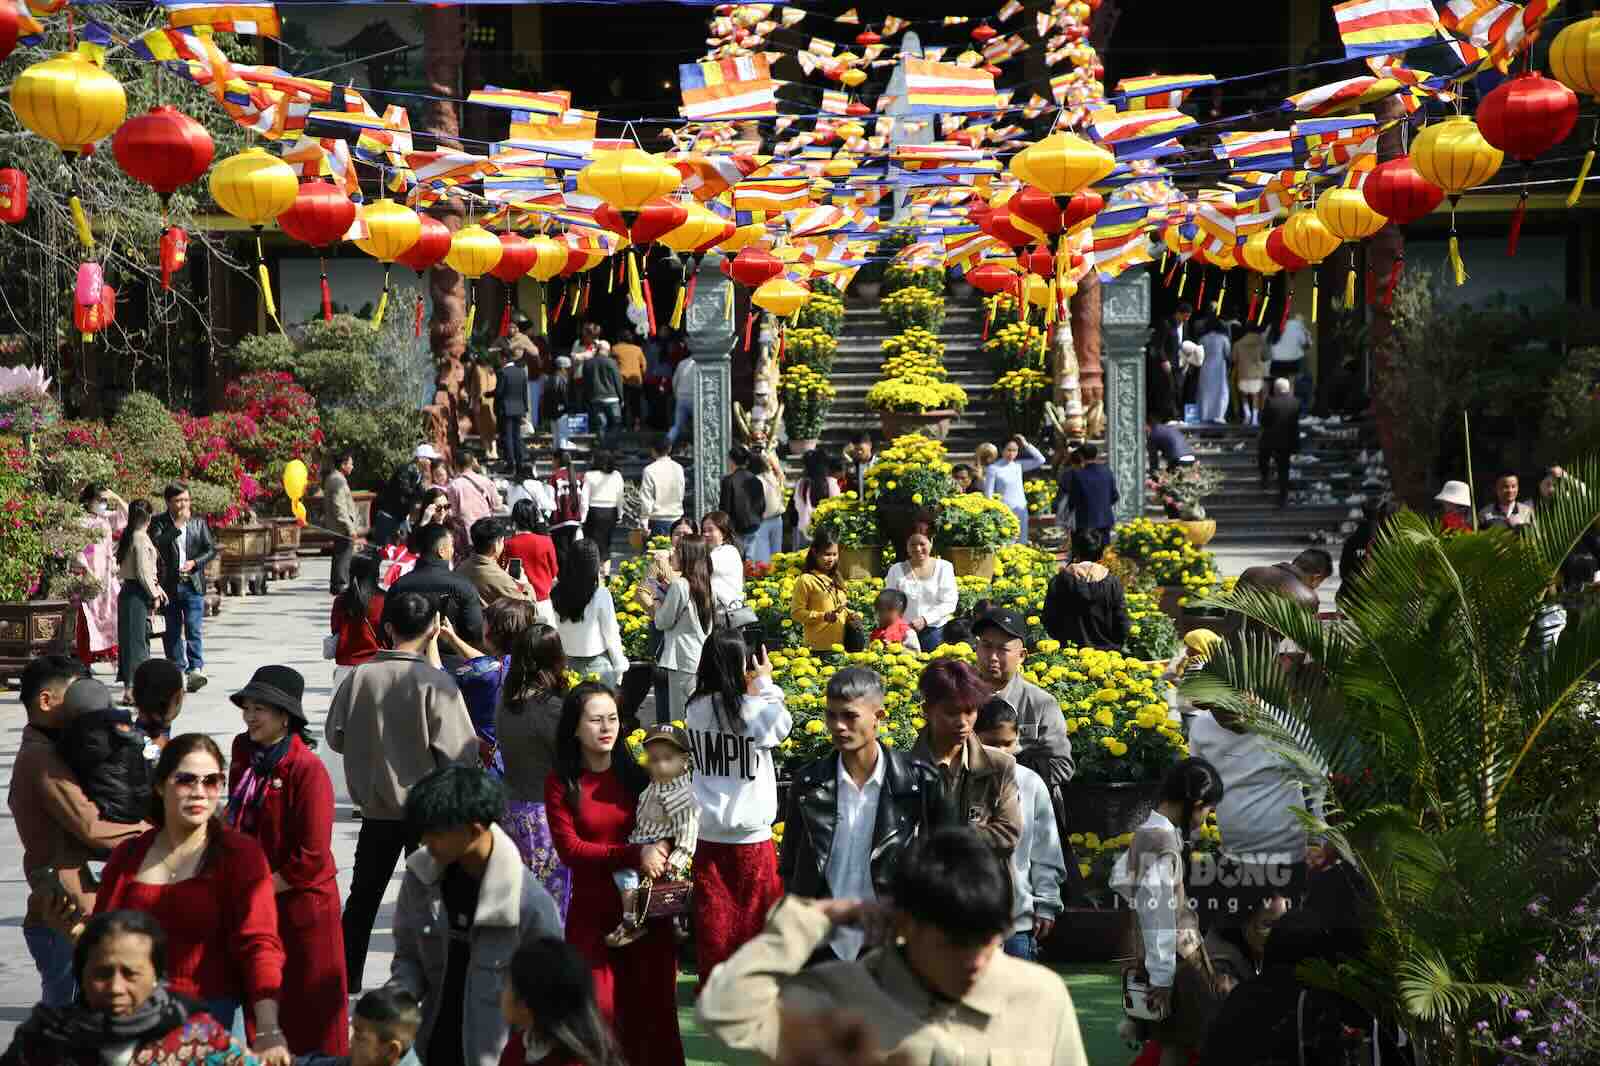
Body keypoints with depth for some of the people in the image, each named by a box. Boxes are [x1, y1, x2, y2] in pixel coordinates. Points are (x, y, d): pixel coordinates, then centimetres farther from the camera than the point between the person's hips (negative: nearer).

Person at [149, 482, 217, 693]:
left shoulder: (199, 523, 8)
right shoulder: (159, 523, 2)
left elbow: (211, 549, 9)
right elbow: (156, 543, -15)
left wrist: (194, 562, -7)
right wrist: (177, 525, -15)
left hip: (193, 584, 0)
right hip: (169, 585, 0)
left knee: (194, 628, -12)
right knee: (172, 631, 7)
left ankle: (195, 669, -17)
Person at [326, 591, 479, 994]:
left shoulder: (360, 677, -8)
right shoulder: (436, 682, -18)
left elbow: (336, 736, 1)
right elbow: (461, 753, -18)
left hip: (376, 806, 3)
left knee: (363, 896, 17)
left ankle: (346, 980, 23)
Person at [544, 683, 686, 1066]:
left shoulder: (637, 775, 3)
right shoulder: (561, 784, -1)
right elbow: (570, 849, -9)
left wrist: (664, 858, -14)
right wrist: (634, 855, -20)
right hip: (593, 911, -2)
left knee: (652, 1006, 4)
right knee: (598, 1011, -2)